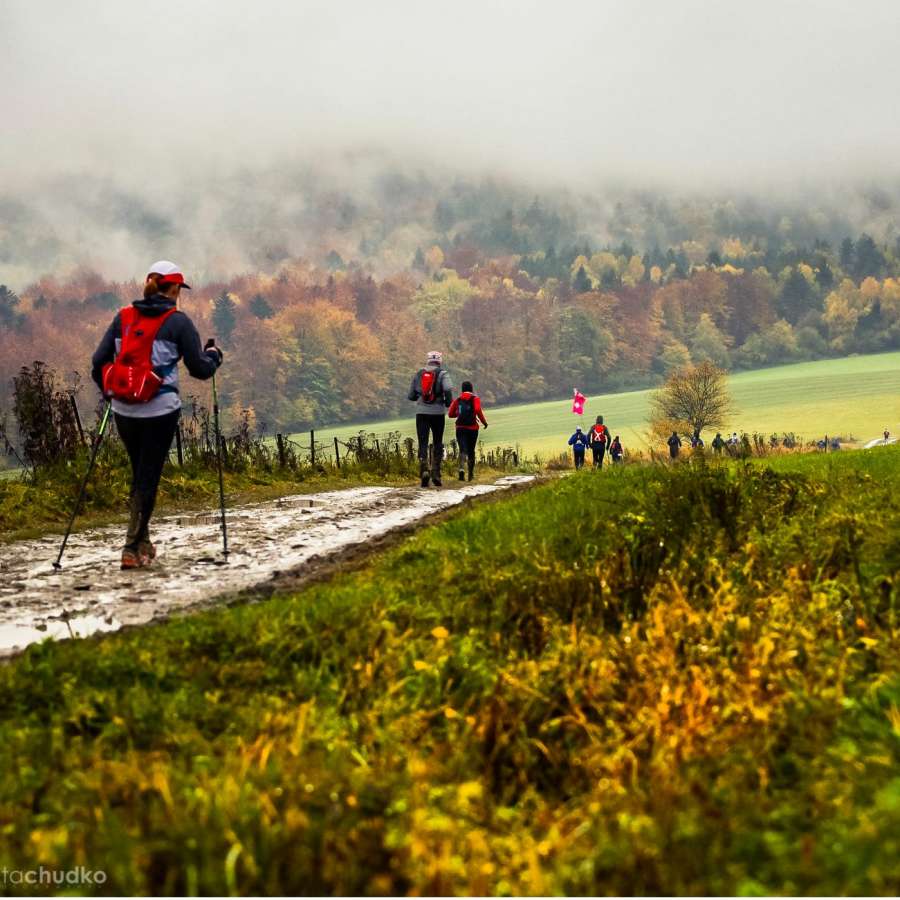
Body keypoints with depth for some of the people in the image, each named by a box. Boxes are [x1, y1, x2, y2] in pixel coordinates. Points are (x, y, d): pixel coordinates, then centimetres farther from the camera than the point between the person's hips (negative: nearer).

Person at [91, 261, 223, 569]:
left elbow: (98, 363, 5)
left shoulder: (123, 317, 6)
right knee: (148, 477, 3)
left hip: (124, 411, 4)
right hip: (160, 411, -4)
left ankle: (142, 542, 25)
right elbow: (200, 369, -3)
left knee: (140, 474, 20)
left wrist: (109, 392, 21)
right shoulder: (178, 321, -5)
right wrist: (213, 355, 18)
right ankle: (132, 548, -1)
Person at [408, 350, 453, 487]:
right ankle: (436, 473, 7)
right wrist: (448, 401, -3)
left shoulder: (418, 375, 8)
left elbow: (411, 396, 10)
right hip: (438, 413, -1)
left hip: (421, 413, 1)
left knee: (423, 444, -1)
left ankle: (424, 470, -24)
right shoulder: (443, 374, -1)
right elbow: (448, 388, -21)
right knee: (438, 443, 13)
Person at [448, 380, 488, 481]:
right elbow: (478, 410, -16)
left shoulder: (458, 400, 9)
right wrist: (484, 422, -4)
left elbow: (450, 414, 7)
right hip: (472, 428, -1)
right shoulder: (475, 399, 1)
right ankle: (471, 473, 26)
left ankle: (461, 469, -36)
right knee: (471, 451, 14)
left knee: (463, 450, -10)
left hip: (460, 428, 1)